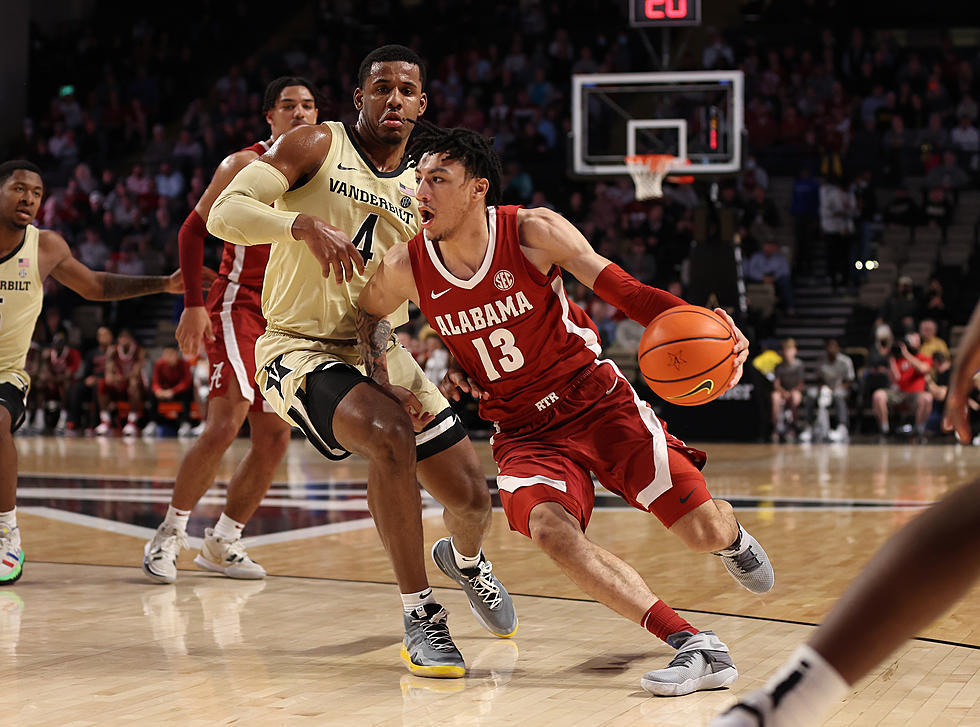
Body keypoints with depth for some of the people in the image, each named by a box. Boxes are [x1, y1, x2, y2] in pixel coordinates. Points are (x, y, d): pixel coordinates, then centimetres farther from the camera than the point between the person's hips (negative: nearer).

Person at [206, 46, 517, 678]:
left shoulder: (422, 189, 8)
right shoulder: (318, 146, -7)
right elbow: (224, 213, -16)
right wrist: (304, 225, -32)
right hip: (302, 349, -6)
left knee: (473, 495, 4)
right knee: (391, 434, -35)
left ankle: (466, 559, 45)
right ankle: (420, 619, -22)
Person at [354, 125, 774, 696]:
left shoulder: (534, 232, -16)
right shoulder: (406, 269, -9)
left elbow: (624, 291, -13)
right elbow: (368, 312, 15)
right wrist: (386, 391, 3)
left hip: (599, 401, -1)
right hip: (524, 431, 2)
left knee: (705, 531, -9)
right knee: (549, 528, -31)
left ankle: (732, 537, 34)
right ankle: (696, 647, -28)